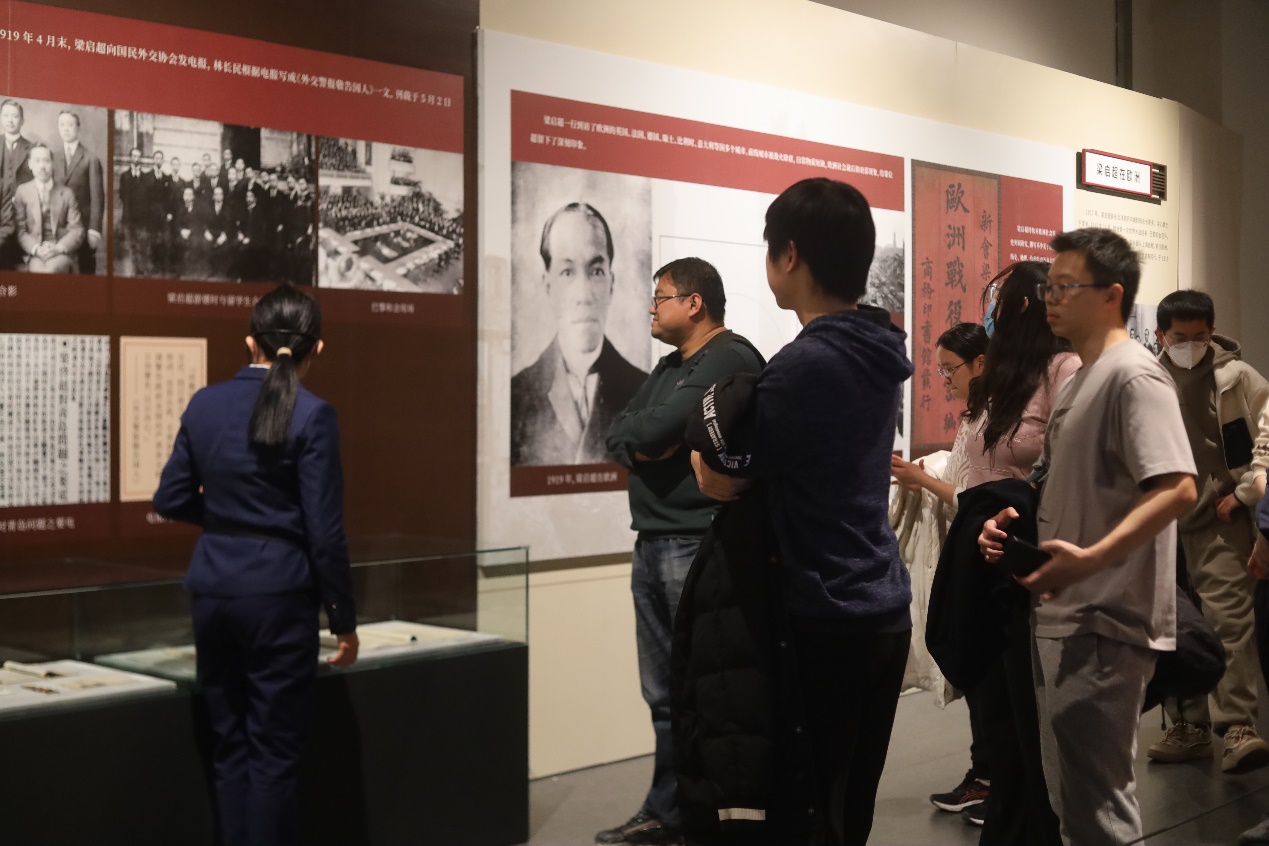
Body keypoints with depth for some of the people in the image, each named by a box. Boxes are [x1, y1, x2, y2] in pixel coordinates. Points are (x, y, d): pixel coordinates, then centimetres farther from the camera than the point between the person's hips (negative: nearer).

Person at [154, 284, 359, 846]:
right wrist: (344, 620, -3)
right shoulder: (311, 415, -11)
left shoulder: (205, 404, 4)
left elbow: (171, 500, 8)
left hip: (212, 586, 5)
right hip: (279, 592, -5)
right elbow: (324, 532, -12)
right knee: (275, 751, 4)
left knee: (229, 745, 14)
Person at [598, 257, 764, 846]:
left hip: (699, 547, -9)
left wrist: (641, 434, 3)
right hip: (653, 543, 9)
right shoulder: (668, 367, 21)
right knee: (665, 694, 12)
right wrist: (643, 444, -8)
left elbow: (657, 428, -18)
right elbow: (618, 435, 13)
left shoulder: (728, 358, -9)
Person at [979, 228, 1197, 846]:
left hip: (1104, 619, -10)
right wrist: (1017, 522, 5)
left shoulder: (1133, 375, -13)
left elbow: (1178, 488, -24)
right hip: (1060, 612, 10)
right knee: (1073, 796, 18)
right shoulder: (1075, 384, 17)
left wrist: (1091, 559, -32)